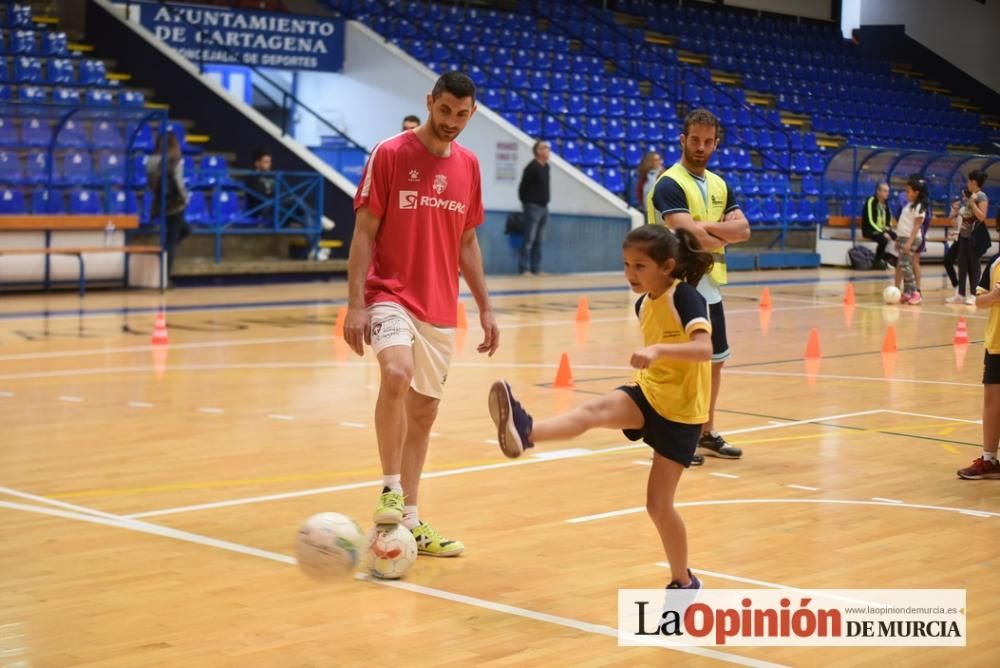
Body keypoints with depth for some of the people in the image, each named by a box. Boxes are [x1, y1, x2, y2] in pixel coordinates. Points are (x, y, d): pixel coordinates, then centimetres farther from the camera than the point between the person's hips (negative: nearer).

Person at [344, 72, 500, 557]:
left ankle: (408, 520, 18)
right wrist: (355, 304, -14)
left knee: (424, 410, 9)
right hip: (391, 295, -6)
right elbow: (364, 231, -7)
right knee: (397, 375, -31)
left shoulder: (468, 165, 10)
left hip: (441, 308, 6)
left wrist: (485, 308, 13)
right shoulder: (389, 154, -6)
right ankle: (390, 490, -18)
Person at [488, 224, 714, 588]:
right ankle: (525, 432, -49)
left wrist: (658, 350, -47)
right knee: (594, 410, -26)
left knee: (658, 503, -2)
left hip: (681, 411, -6)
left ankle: (683, 581, 16)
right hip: (648, 394, 6)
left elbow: (704, 349, -35)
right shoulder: (644, 304, 5)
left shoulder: (686, 297, -18)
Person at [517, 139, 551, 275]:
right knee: (529, 240, -8)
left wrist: (545, 202, 15)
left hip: (543, 207, 8)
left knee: (538, 241, 10)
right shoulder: (532, 167, -14)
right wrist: (526, 203, -4)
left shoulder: (546, 167, 12)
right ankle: (523, 269, -5)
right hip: (533, 207, -8)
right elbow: (523, 187, -12)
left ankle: (536, 268, 14)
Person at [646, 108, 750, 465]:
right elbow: (691, 237, -24)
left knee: (714, 361, 16)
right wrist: (724, 235, -7)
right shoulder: (670, 185, -13)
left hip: (710, 286, 8)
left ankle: (706, 433, 29)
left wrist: (706, 227, -16)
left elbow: (743, 229, -1)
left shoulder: (719, 185, 12)